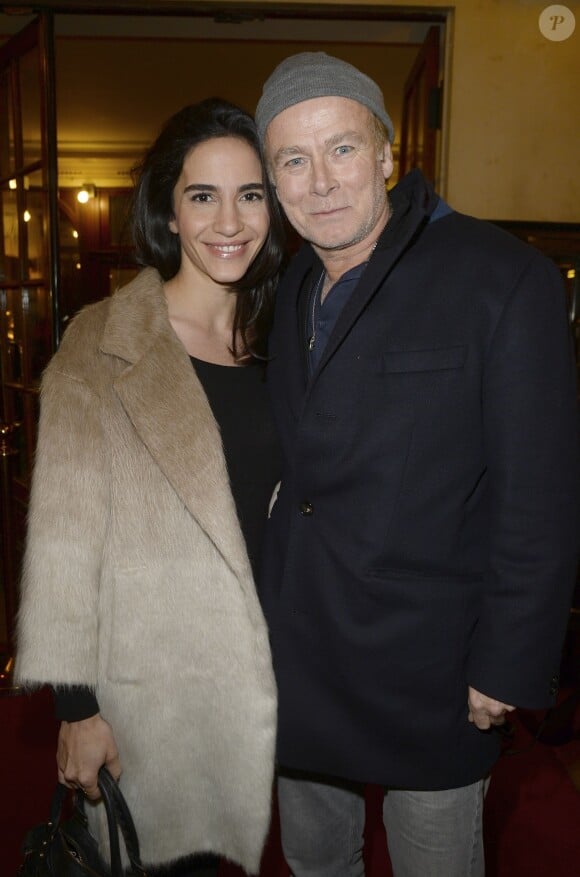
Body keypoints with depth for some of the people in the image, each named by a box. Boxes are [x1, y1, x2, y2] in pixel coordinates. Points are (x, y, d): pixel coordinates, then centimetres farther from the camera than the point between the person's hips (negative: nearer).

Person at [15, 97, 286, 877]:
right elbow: (64, 535, -12)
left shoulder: (277, 341, 5)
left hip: (263, 670, 4)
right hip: (150, 683, -4)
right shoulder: (101, 345, -12)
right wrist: (76, 703, -10)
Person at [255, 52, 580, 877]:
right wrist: (258, 607, 8)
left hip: (425, 673, -5)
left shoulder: (501, 278, -14)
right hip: (292, 654, 6)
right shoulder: (289, 291, 6)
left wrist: (506, 668, -13)